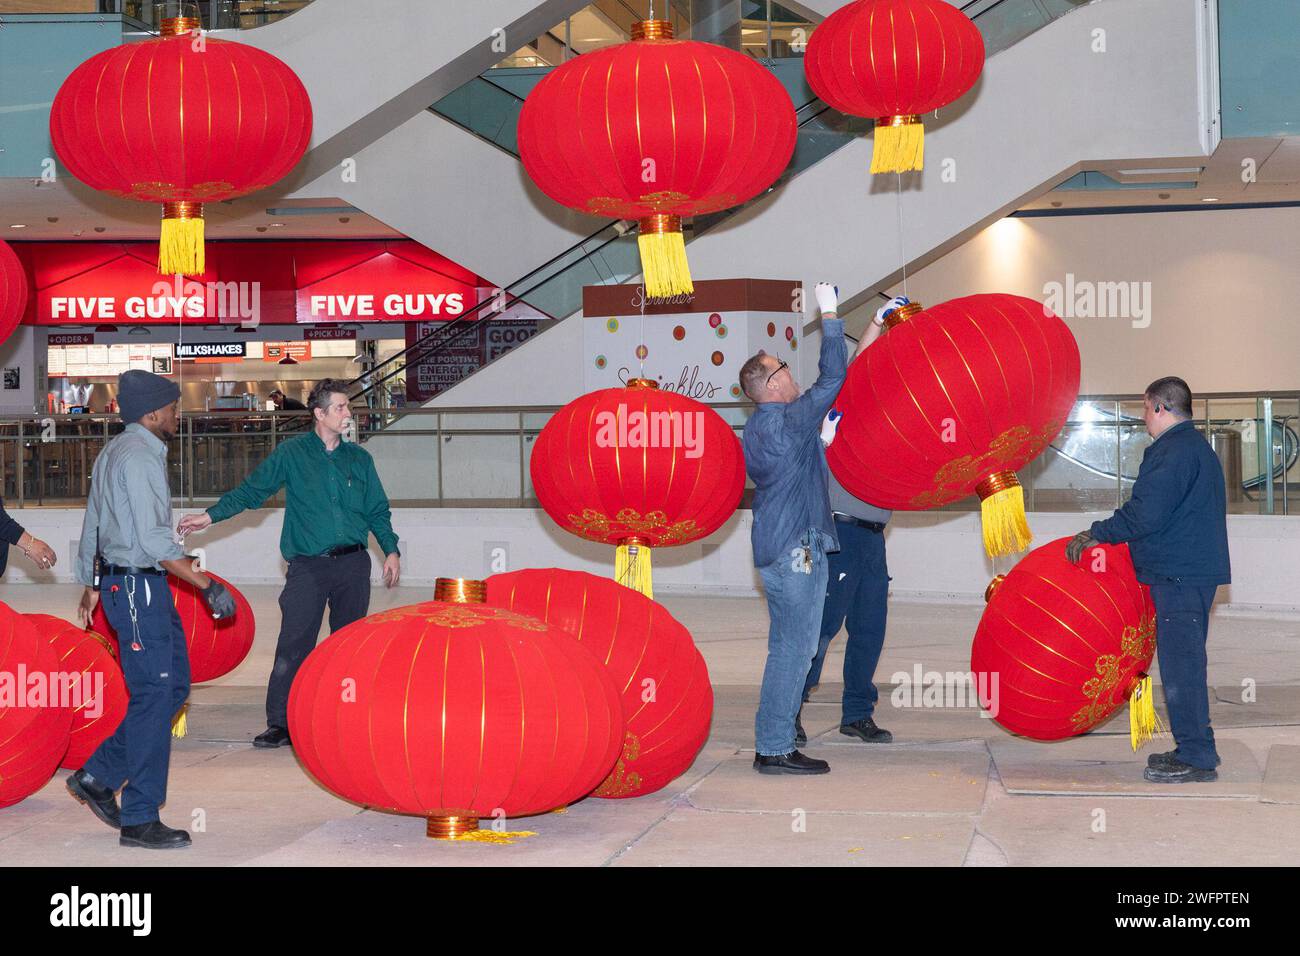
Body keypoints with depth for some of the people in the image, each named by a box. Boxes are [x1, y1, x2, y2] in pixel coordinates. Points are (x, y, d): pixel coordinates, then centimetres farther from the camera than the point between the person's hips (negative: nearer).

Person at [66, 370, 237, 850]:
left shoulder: (112, 453, 16)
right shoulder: (140, 457, -16)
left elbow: (92, 526, 22)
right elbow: (154, 539, -22)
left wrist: (91, 588, 29)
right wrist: (207, 585, -21)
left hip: (119, 581, 10)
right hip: (138, 587, -10)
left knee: (173, 685, 13)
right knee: (155, 695, -6)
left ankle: (97, 777, 17)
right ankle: (139, 820, -1)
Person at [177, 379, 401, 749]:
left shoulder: (359, 459, 11)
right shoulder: (291, 454, 2)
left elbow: (378, 511, 17)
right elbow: (251, 491, 3)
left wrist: (391, 550, 6)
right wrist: (211, 515, -6)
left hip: (353, 565, 3)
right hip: (308, 566, -3)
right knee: (292, 647, -9)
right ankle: (280, 724, -5)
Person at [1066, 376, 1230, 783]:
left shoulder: (1175, 451, -15)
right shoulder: (1196, 446, 19)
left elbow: (1145, 514, -21)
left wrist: (1097, 534, -9)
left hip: (1179, 574, -11)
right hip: (1195, 570, 11)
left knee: (1181, 662, -8)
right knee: (1185, 662, 15)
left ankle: (1196, 757, -6)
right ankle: (1194, 750, 20)